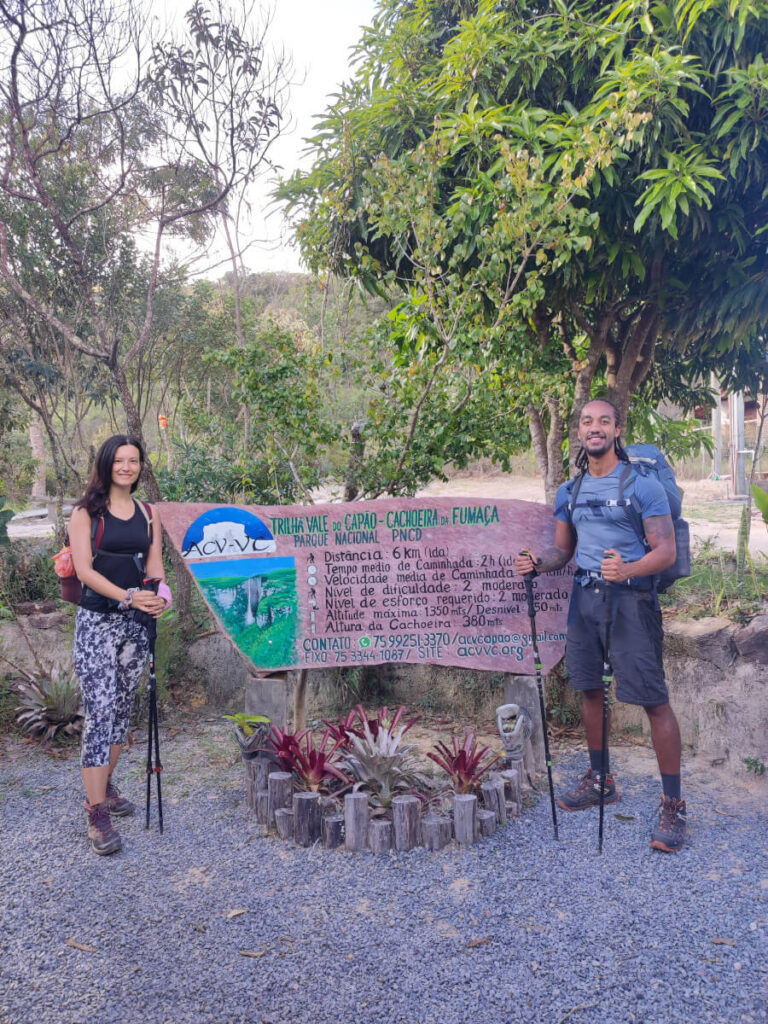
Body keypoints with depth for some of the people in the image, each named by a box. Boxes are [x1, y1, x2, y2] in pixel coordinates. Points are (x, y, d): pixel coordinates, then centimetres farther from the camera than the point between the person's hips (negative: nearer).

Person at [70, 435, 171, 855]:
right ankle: (97, 816, -4)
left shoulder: (149, 513, 10)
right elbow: (84, 570, -10)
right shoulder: (86, 512, -2)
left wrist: (161, 593, -13)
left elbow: (154, 566, 9)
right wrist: (127, 596, -23)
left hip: (136, 623, 4)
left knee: (122, 709, 12)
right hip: (96, 621, -4)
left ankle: (102, 787, 29)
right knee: (100, 711, -9)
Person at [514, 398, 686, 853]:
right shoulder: (568, 492, 11)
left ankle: (674, 805, 6)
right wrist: (539, 562, -6)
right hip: (585, 597, 6)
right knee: (590, 690, 15)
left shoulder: (643, 485, -7)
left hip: (631, 598, -6)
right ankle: (600, 780, 33)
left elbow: (666, 550, -12)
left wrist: (627, 570, -31)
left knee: (654, 700, -5)